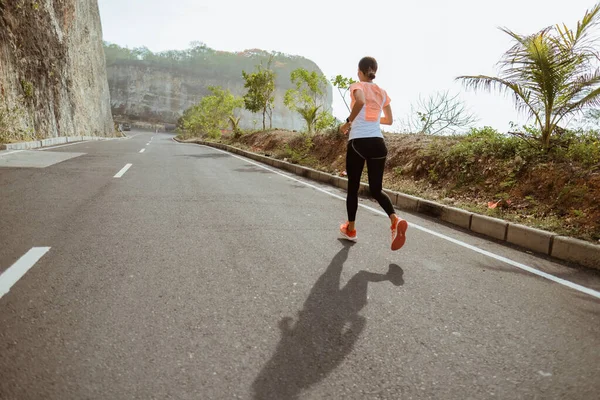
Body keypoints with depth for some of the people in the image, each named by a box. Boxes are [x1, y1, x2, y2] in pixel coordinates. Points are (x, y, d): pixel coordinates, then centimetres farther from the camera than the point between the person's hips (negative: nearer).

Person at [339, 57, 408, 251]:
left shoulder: (357, 86, -2)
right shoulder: (382, 93, 14)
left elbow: (360, 102, -26)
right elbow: (389, 120, 21)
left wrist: (348, 122, -13)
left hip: (358, 142, -4)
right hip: (377, 143, 4)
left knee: (353, 187, 11)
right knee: (376, 189, 10)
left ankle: (350, 229, 23)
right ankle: (395, 220, -15)